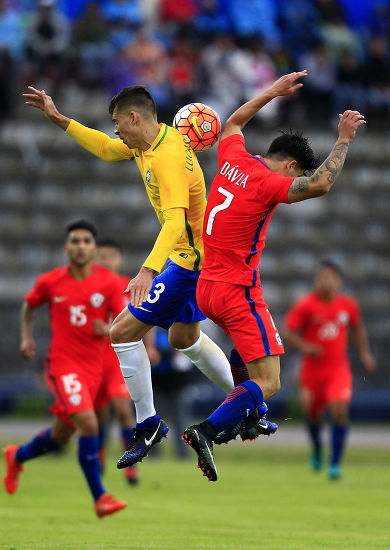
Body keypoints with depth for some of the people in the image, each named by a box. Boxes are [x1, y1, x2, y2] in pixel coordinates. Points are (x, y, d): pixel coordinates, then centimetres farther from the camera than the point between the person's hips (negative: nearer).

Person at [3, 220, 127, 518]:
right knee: (88, 424, -23)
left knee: (61, 436, 15)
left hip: (94, 367, 3)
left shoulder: (110, 283, -2)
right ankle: (100, 498, -16)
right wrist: (27, 335, 11)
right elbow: (30, 305, 20)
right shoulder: (50, 281, -1)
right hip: (63, 363, -3)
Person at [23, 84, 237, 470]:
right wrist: (58, 119, 14)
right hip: (196, 255, 11)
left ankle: (148, 425, -1)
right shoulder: (156, 138, 3)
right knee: (184, 339, 27)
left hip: (189, 260, -11)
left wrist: (148, 270, -50)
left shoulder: (168, 159, -26)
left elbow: (175, 223, -38)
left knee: (123, 331, -10)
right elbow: (106, 149, 20)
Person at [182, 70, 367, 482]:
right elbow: (319, 184, -28)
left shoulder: (233, 160, 6)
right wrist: (344, 140, -18)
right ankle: (206, 431, -26)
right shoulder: (266, 183, -16)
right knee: (268, 383, -10)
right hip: (238, 290, -9)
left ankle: (248, 418, 24)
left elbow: (233, 123, 27)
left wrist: (273, 92, 31)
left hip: (206, 288, 9)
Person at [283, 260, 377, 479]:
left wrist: (365, 353, 9)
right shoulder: (305, 305, -9)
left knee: (340, 411, -18)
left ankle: (335, 464, -10)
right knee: (313, 414, 9)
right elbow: (289, 333, -8)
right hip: (312, 369, 0)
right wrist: (304, 347, -25)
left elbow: (358, 328, 18)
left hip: (339, 369, 0)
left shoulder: (349, 305, 0)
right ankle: (317, 449, 43)